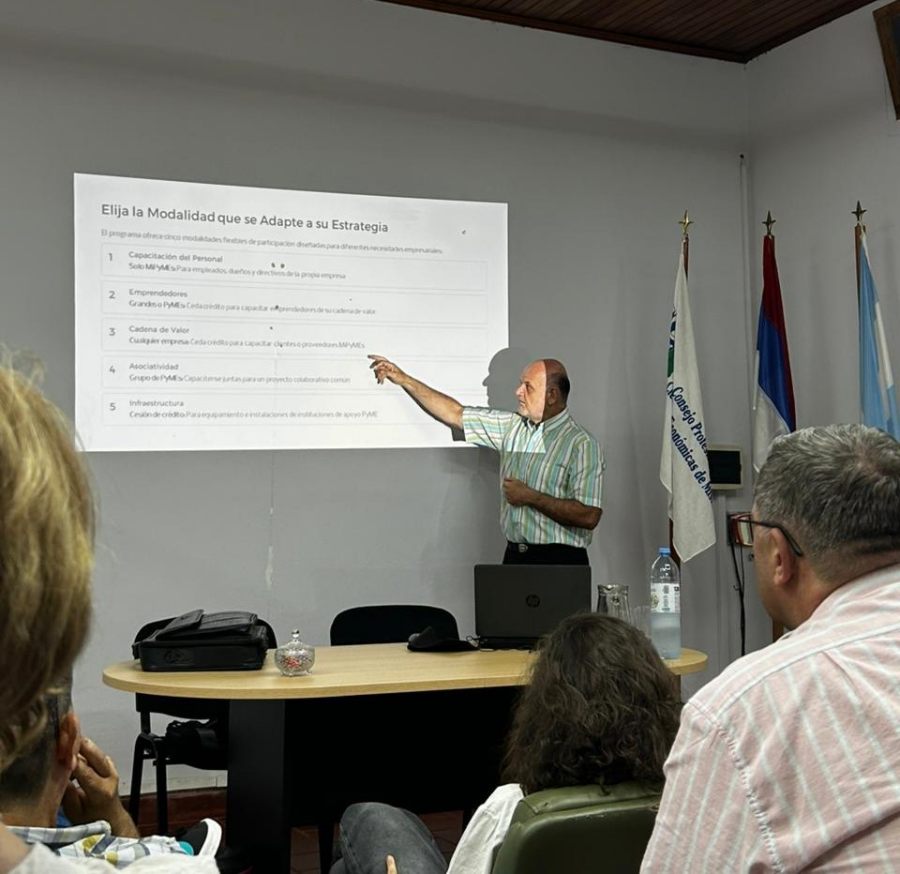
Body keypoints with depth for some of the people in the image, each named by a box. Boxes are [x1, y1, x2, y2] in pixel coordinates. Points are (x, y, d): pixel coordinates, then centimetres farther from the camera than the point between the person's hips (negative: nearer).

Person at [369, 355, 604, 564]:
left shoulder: (581, 445, -11)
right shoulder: (512, 426, 8)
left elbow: (589, 516, -19)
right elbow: (455, 414, 12)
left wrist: (530, 497, -16)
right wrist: (404, 380, 10)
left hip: (559, 563, -5)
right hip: (514, 558, 6)